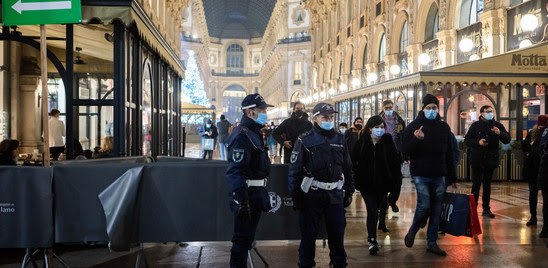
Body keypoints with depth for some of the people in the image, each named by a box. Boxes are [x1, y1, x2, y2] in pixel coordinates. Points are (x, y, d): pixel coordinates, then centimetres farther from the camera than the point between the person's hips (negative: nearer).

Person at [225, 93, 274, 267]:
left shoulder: (254, 134, 16)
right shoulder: (242, 136, -18)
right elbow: (235, 171, -25)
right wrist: (241, 200, -30)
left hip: (255, 195, 10)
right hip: (247, 195, -10)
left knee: (247, 238, 18)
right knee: (242, 239, -2)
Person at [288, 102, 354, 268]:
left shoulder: (340, 139, 10)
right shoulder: (305, 141, -2)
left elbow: (348, 168, 16)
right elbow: (294, 170, -3)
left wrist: (349, 192, 13)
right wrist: (295, 195, -6)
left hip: (335, 195, 3)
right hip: (311, 195, -3)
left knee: (337, 232, 10)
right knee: (308, 234, 6)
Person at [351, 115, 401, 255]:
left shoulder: (388, 142, -1)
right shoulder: (361, 143, -3)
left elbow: (395, 161, 2)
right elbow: (353, 161, 3)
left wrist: (394, 179, -2)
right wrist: (357, 179, -1)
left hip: (382, 183, 2)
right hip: (366, 184, -2)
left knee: (375, 210, 14)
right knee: (372, 211, -9)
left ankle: (371, 235, 34)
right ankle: (372, 241, -5)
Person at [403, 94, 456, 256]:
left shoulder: (444, 127, 10)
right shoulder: (414, 126, -2)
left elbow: (449, 154, 15)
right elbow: (405, 151, -7)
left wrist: (452, 178, 16)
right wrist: (416, 139, -27)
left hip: (439, 176, 4)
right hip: (421, 175, -4)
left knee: (436, 210, 6)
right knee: (424, 205, -13)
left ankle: (432, 243, 17)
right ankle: (412, 231, 14)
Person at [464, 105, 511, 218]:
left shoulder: (497, 125, 7)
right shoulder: (476, 125, 1)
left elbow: (508, 140, 1)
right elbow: (467, 140, -1)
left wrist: (500, 133, -18)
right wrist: (478, 142, -18)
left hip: (491, 160, 3)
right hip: (477, 159, -2)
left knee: (487, 185, 11)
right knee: (476, 184, -2)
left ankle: (486, 209, 19)